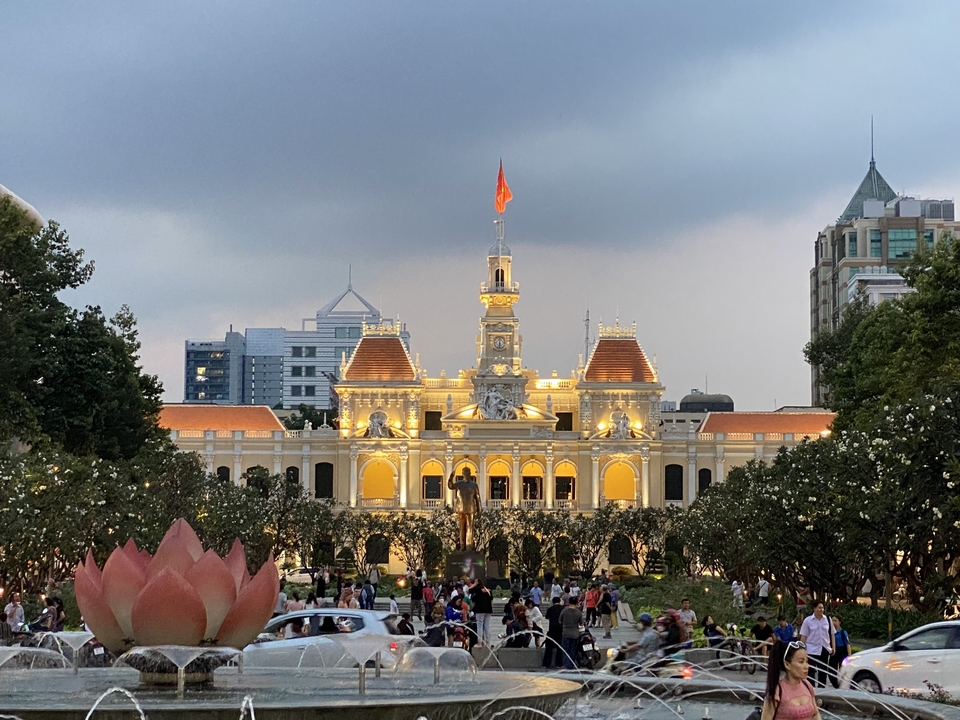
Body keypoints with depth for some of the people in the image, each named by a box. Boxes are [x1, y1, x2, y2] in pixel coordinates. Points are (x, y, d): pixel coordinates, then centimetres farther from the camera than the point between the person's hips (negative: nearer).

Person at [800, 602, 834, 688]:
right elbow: (803, 636, -2)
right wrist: (802, 649, -7)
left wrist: (833, 647, 4)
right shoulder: (808, 620, -2)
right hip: (812, 650, -3)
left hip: (825, 649, 3)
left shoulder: (827, 619, 5)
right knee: (811, 671, -1)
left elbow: (832, 634, 10)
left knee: (823, 672, 10)